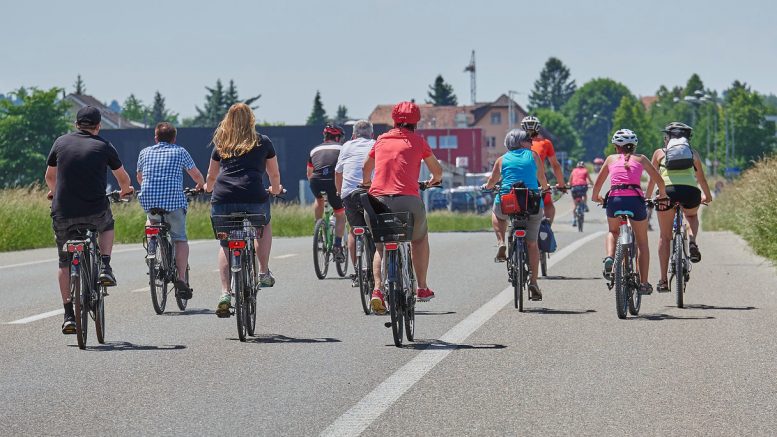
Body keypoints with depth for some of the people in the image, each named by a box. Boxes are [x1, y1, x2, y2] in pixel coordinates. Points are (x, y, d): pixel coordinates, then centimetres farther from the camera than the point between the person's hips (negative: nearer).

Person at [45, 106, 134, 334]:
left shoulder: (61, 142, 7)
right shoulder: (104, 146, 4)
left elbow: (49, 176, 22)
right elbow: (123, 178, 19)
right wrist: (125, 190, 43)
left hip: (63, 214, 1)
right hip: (95, 212, -1)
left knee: (65, 263, 15)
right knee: (107, 225, 34)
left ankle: (69, 315, 9)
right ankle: (105, 268, 14)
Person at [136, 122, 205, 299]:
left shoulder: (145, 152, 16)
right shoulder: (180, 152, 9)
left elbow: (139, 178, 30)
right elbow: (197, 176, 18)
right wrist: (201, 185, 40)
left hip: (148, 200, 2)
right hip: (174, 200, -2)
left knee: (152, 219, 36)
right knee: (180, 238, 7)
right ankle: (181, 277, -4)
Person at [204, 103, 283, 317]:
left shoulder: (221, 145, 20)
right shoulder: (263, 142, 16)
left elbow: (211, 177, 32)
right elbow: (274, 175, 27)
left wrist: (208, 188, 55)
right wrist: (275, 189, 48)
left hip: (222, 200, 1)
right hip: (253, 198, -1)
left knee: (225, 245, 15)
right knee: (264, 227, 30)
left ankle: (225, 294, 0)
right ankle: (264, 273, 23)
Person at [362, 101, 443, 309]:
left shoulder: (381, 140, 17)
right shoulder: (417, 141, 10)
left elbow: (366, 168, 34)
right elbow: (437, 171, 19)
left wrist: (366, 183, 55)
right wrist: (434, 181, 43)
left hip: (378, 199, 2)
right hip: (408, 199, -2)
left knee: (380, 246, 18)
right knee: (420, 239, 24)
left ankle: (377, 290, -3)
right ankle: (422, 288, 22)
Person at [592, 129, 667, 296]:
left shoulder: (611, 159, 19)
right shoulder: (640, 159, 17)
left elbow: (598, 184, 19)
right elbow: (659, 180, 14)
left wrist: (596, 197, 37)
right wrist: (663, 195, 31)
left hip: (614, 200, 1)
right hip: (636, 200, -1)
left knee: (613, 232, 31)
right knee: (642, 243, 18)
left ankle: (609, 258, 2)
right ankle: (644, 283, 14)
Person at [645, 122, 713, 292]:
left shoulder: (659, 153, 19)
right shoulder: (693, 153, 21)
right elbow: (701, 179, 28)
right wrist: (707, 196, 45)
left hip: (668, 191, -1)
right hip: (691, 191, 1)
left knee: (665, 237, 12)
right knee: (692, 216, 35)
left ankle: (663, 280, 7)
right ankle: (692, 242, 4)